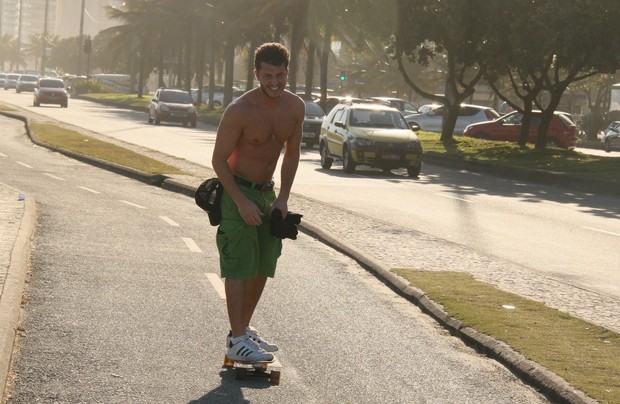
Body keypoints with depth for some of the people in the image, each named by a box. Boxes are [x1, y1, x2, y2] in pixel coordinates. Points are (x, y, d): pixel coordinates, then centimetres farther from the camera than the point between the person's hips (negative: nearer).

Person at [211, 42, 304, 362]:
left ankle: (244, 328, 27)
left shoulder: (295, 108, -3)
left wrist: (282, 198, 0)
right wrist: (242, 203, -22)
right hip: (238, 192, -7)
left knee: (263, 267, 13)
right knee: (239, 268, -10)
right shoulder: (240, 110, -21)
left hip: (267, 192, 7)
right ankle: (236, 341, -9)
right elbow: (219, 160, -16)